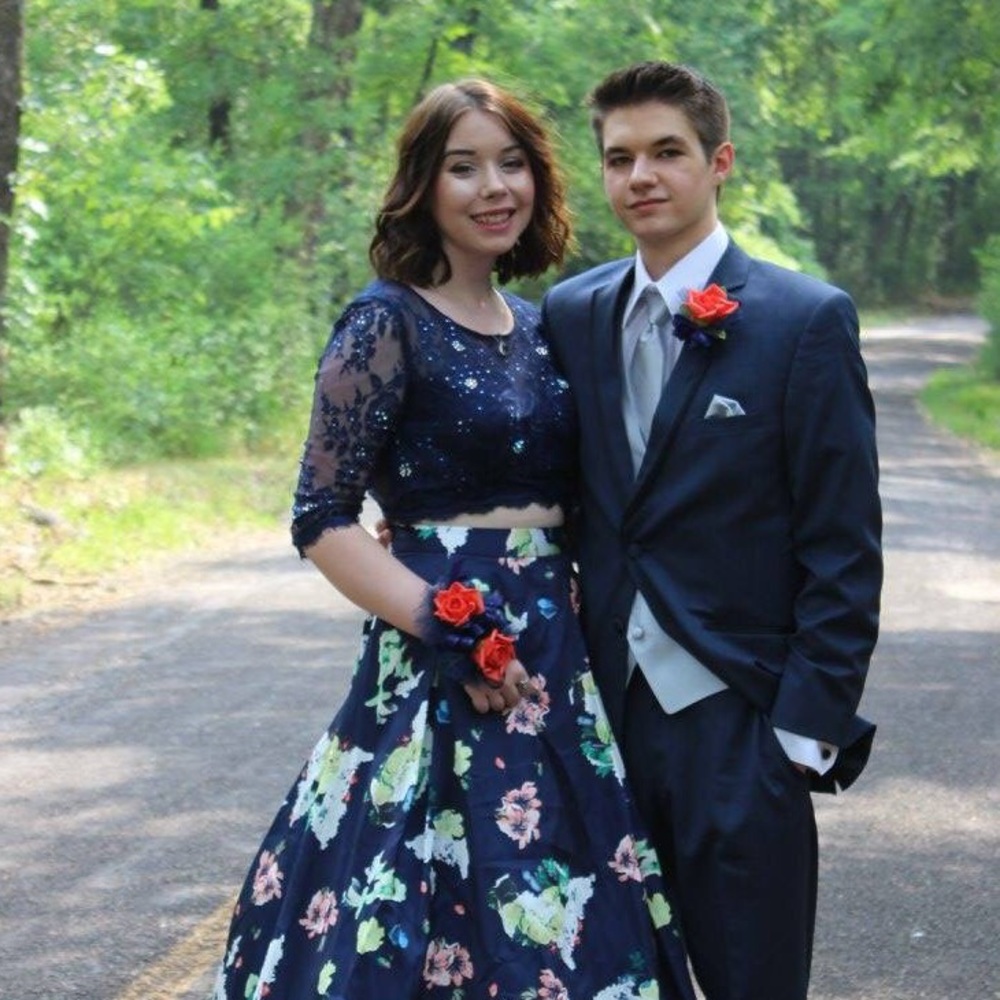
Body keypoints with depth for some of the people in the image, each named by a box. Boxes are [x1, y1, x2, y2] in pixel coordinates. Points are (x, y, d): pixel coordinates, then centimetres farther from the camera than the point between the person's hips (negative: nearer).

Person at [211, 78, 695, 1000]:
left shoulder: (539, 327, 11)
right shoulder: (388, 324, -9)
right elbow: (322, 521, -12)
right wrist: (451, 632, -19)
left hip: (555, 660, 7)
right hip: (441, 669, -7)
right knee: (445, 921, -2)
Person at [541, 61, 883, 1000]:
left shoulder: (806, 320, -7)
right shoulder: (569, 314, 8)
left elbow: (843, 550, -7)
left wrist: (810, 728, -11)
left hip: (736, 720, -4)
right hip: (608, 707, 5)